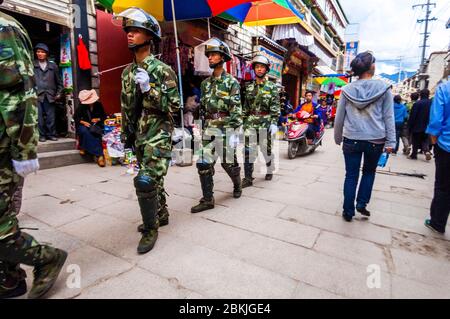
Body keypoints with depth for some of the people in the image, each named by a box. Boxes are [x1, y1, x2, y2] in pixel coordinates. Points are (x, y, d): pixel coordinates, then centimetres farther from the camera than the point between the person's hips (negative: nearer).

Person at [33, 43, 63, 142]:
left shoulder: (53, 66, 15)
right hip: (36, 95, -1)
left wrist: (59, 93, 8)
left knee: (51, 117, 2)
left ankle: (51, 134, 10)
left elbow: (59, 81, 16)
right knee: (39, 117, -2)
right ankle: (42, 135, 5)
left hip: (49, 95, 1)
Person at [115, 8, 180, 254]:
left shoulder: (162, 70, -8)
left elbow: (174, 106, -14)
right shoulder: (127, 72, 13)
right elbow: (126, 107, 17)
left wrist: (149, 88, -23)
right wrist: (125, 136, 17)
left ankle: (151, 229, 4)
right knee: (153, 180, 16)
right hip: (139, 136, 7)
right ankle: (161, 216, 34)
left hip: (158, 135, -7)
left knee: (145, 181, -14)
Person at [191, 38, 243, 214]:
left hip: (226, 128, -5)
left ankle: (238, 185, 37)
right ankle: (207, 200, 7)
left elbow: (236, 110, -10)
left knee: (229, 162, 7)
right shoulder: (206, 83, 13)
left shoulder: (231, 82, -5)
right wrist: (203, 127, 15)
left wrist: (234, 133, -15)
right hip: (209, 129, 5)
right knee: (204, 164, -1)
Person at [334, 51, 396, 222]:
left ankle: (348, 212, 15)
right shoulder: (383, 88, -3)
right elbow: (388, 117, -3)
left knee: (351, 176, 9)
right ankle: (362, 202, 16)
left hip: (352, 139, 1)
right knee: (369, 171, 23)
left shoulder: (347, 89, 0)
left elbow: (339, 117, 4)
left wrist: (338, 138, 14)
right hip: (375, 140, 0)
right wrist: (390, 141, 0)